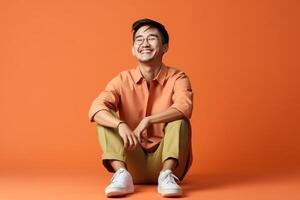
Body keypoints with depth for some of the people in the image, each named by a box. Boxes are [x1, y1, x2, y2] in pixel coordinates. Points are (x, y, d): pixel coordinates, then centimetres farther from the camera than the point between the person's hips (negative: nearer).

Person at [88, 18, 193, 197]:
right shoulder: (123, 80, -2)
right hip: (133, 163, 2)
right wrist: (121, 125, -38)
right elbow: (96, 108, -19)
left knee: (179, 119, -24)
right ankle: (122, 174, -30)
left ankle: (167, 175, -32)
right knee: (105, 118, -15)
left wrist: (148, 120, -37)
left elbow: (184, 107, -27)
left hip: (164, 160, -2)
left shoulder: (177, 78, -6)